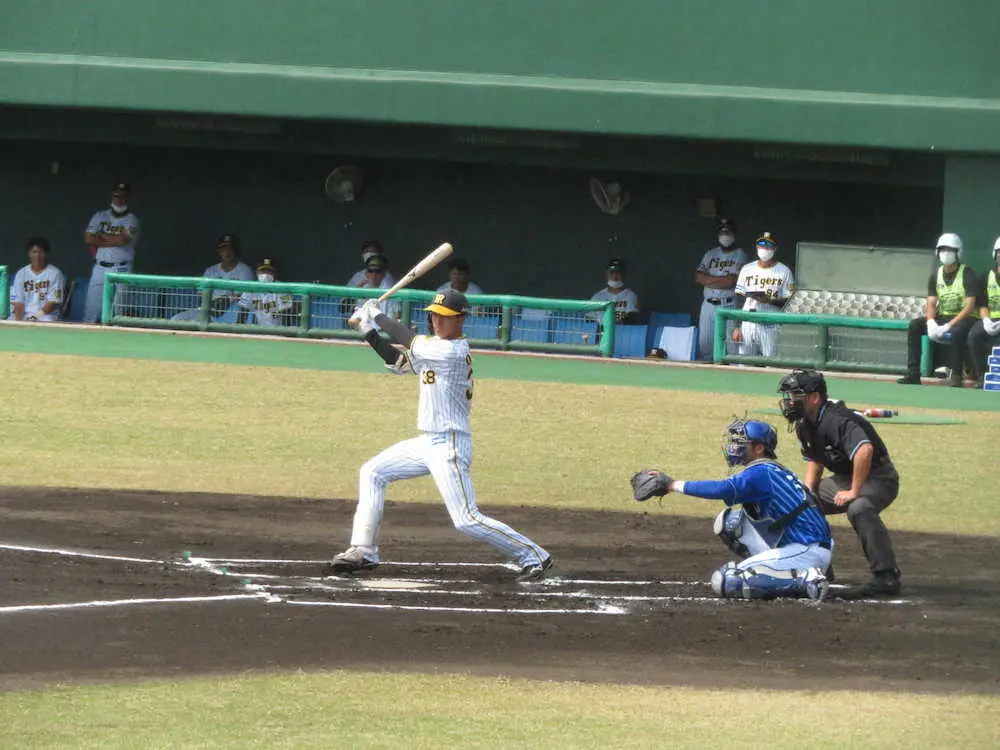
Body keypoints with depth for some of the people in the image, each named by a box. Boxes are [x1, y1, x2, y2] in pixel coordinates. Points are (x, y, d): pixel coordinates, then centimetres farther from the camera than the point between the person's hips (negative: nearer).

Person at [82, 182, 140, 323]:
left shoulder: (132, 220, 1)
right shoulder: (100, 216, 11)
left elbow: (122, 240, -16)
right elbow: (88, 239, -1)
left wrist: (101, 236, -3)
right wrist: (113, 240, -6)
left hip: (121, 270, -3)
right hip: (100, 268, 3)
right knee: (91, 308, 1)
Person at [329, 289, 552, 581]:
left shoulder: (453, 352, -17)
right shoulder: (435, 347, 10)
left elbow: (409, 340, -15)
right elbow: (398, 362, 16)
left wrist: (378, 315, 0)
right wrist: (368, 330, 6)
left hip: (449, 446, -10)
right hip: (427, 442, 10)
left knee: (467, 520, -13)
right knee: (373, 472, 13)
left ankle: (533, 557, -5)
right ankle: (363, 551, 15)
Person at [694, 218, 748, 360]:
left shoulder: (739, 255, 0)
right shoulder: (710, 254, 15)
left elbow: (732, 281, -12)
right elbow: (698, 276, 4)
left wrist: (709, 280, -2)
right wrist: (722, 279, -6)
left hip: (728, 306, -5)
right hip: (708, 305, 5)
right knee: (704, 344, 4)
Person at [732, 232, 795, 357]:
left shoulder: (784, 271, 4)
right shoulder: (747, 269, 13)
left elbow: (789, 302, 0)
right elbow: (739, 299, 11)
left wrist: (770, 300, -19)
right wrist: (736, 327, 3)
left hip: (771, 326, -3)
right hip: (748, 323, 3)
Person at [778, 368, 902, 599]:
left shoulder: (836, 420, -27)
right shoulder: (805, 425, 4)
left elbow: (864, 450, -43)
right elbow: (815, 459, 21)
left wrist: (854, 492, -36)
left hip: (878, 478, -10)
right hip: (844, 478, 10)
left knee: (859, 508, -40)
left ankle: (886, 578, -41)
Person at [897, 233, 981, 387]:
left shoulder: (967, 275, -10)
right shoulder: (936, 276, 8)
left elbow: (969, 307, -17)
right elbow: (931, 304, 3)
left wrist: (948, 326, -26)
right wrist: (931, 323, -21)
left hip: (963, 317, -6)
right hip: (942, 316, 6)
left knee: (957, 331, -40)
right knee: (914, 325, -15)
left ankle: (957, 374, -27)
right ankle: (913, 373, -18)